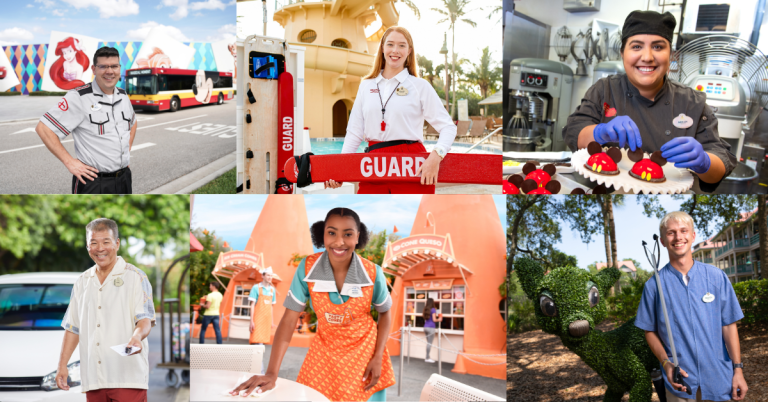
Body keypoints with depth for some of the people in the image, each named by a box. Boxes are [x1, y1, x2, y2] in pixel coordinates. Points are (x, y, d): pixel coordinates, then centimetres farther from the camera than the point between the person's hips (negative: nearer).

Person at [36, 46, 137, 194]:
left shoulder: (123, 96, 9)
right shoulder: (78, 98, -12)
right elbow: (43, 128, -14)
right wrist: (69, 162, -15)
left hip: (124, 179, 6)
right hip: (93, 183, -6)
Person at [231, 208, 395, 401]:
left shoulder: (373, 273, -18)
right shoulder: (307, 268, -18)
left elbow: (385, 312, 0)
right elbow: (289, 318, -14)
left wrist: (378, 358, -11)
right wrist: (271, 373, -21)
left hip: (365, 350, -1)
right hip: (325, 350, 1)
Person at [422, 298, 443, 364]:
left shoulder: (425, 309, 11)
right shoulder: (433, 310, -9)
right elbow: (434, 320, -13)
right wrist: (439, 319, 7)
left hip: (425, 327, 7)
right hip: (431, 327, -7)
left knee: (428, 343, 16)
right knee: (430, 343, -3)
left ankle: (427, 357, 18)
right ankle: (427, 358, -3)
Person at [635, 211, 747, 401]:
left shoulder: (716, 277, 1)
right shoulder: (654, 285, -1)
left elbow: (729, 325, 2)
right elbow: (650, 330, 3)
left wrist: (738, 369, -2)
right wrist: (666, 363, -11)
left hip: (719, 379, 1)